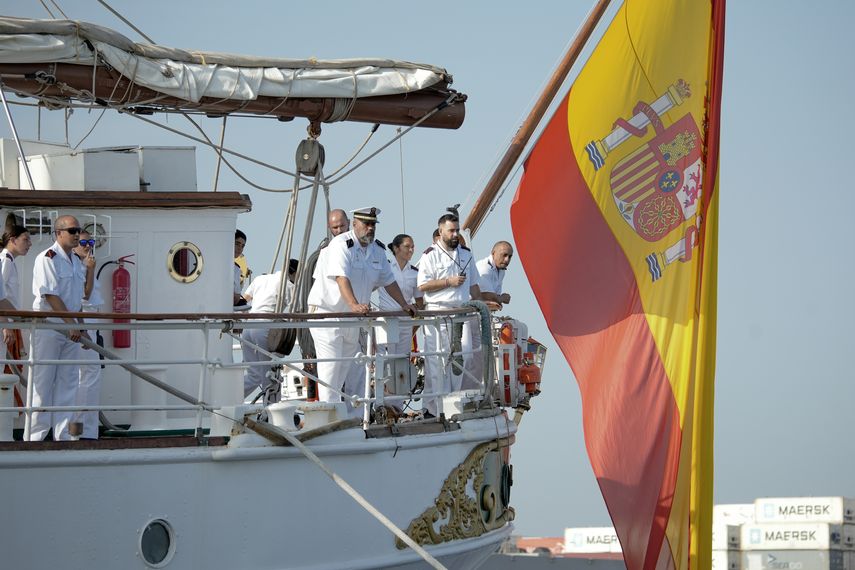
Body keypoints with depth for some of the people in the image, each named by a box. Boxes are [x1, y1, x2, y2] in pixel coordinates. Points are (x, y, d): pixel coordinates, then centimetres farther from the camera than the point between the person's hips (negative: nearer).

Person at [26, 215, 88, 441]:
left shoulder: (75, 261, 14)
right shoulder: (48, 258, -12)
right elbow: (51, 296, -19)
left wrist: (82, 328, 17)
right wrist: (71, 324, -21)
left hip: (70, 329, 8)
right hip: (47, 326, -8)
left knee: (68, 382, 7)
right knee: (43, 383, -5)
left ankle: (62, 435, 10)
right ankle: (34, 436, -1)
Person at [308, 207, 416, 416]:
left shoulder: (377, 250, 8)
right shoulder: (341, 245, -17)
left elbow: (388, 280, 20)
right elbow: (341, 278, -31)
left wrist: (404, 305, 19)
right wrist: (354, 305, -44)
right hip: (327, 312, -8)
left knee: (355, 370, 10)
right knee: (331, 368, -13)